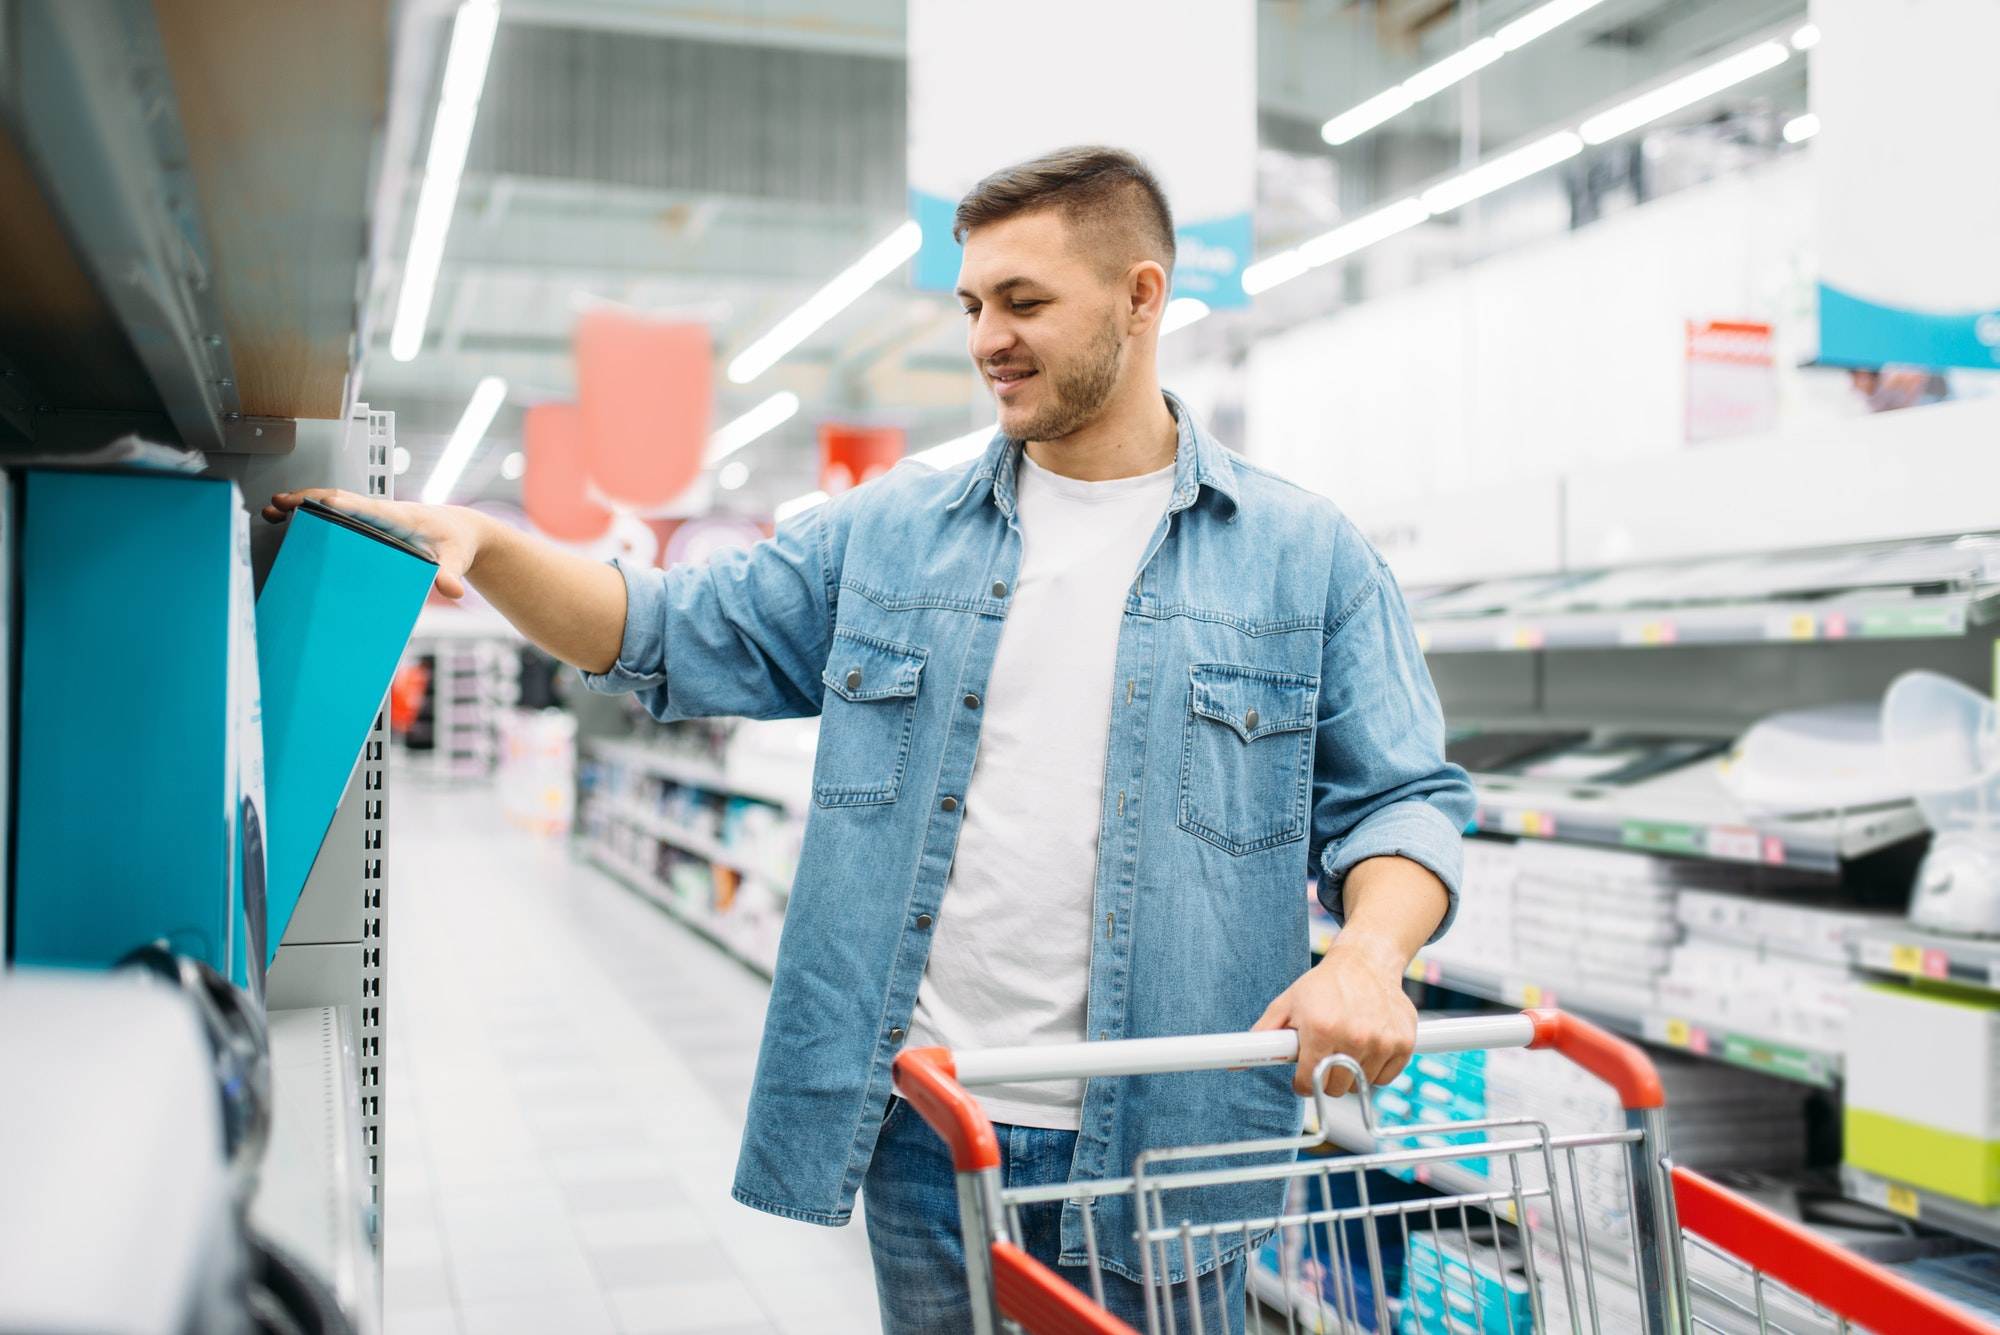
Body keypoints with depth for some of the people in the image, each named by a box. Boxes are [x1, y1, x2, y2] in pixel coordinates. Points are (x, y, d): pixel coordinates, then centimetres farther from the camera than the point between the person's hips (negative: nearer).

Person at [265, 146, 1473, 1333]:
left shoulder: (1306, 555, 1)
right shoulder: (889, 535, 8)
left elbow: (1400, 799, -1)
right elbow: (669, 636, 8)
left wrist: (1371, 952, -21)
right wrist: (481, 545, -7)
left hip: (1159, 1146, -2)